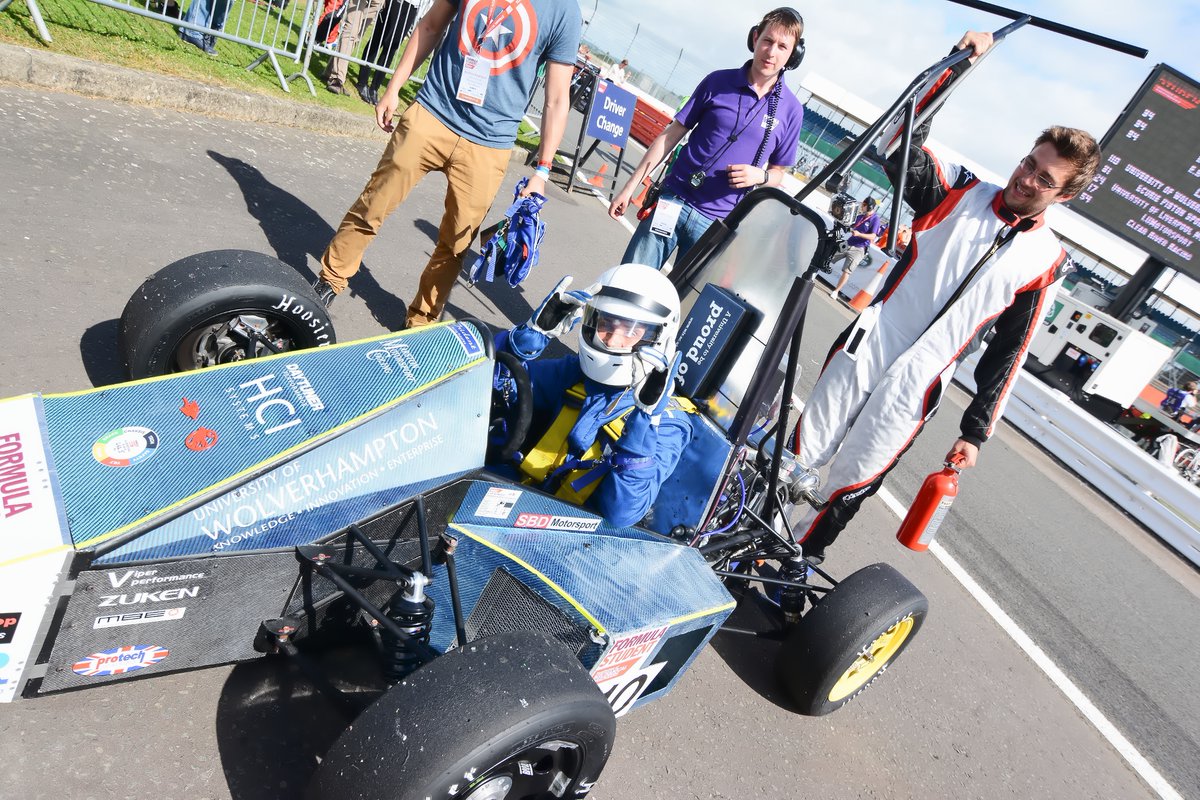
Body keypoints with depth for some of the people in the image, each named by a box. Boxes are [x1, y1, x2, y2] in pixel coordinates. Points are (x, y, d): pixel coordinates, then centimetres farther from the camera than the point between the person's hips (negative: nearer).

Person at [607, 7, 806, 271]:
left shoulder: (791, 110, 2)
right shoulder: (718, 81, 2)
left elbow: (778, 172, 12)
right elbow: (671, 134, 4)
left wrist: (760, 176, -13)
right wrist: (630, 186, 1)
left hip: (717, 224, 0)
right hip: (673, 202, 0)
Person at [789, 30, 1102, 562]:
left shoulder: (1045, 263, 1)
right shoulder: (961, 192, 2)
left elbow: (1008, 353, 3)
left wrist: (976, 432, 2)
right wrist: (956, 66, -18)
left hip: (914, 392, -1)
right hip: (862, 350, 1)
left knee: (847, 490, 5)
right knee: (796, 460, 8)